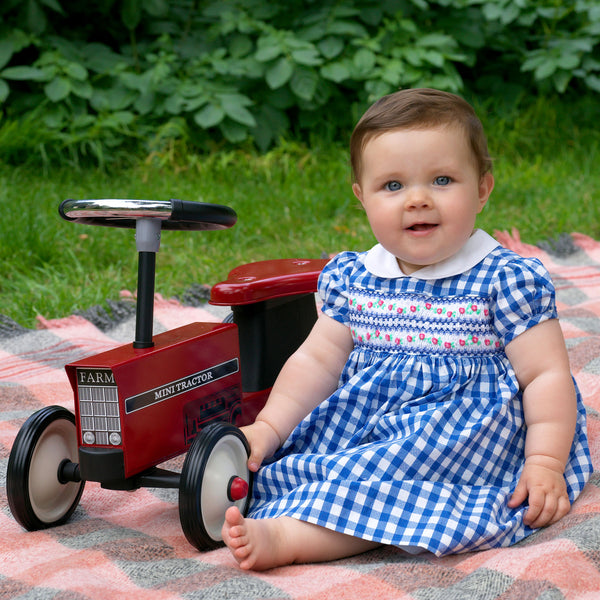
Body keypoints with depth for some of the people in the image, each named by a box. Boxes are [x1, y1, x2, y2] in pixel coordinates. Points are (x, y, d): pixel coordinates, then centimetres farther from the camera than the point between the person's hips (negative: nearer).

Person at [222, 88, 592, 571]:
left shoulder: (506, 279, -8)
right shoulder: (352, 278, 6)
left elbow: (547, 375, -8)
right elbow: (318, 361, 11)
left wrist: (546, 464, -17)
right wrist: (267, 428, 0)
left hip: (469, 432, -7)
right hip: (364, 417, 7)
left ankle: (284, 534, -38)